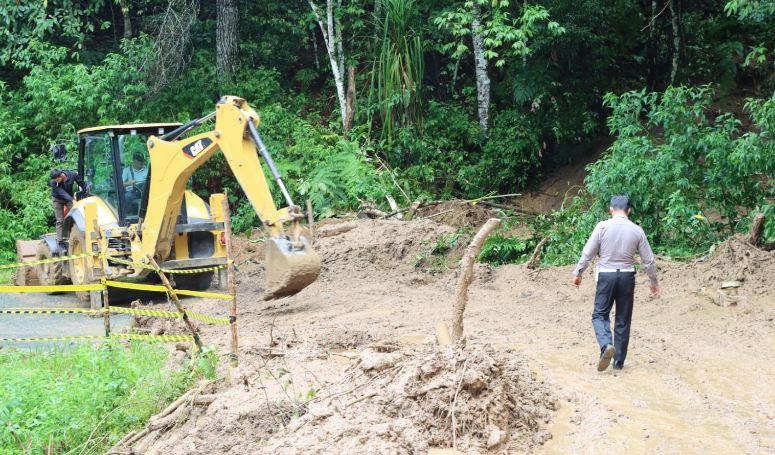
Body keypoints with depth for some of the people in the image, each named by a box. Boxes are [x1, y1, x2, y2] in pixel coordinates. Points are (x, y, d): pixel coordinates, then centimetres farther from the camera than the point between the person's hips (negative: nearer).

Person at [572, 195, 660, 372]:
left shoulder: (602, 227, -7)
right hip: (627, 277, 2)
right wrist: (654, 282, 17)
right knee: (623, 320, 10)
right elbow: (648, 260, 4)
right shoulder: (637, 230, -1)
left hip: (606, 276, -2)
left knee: (600, 314, 8)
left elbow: (587, 253, -4)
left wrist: (577, 273, 9)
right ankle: (619, 361, 15)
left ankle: (606, 345, -19)